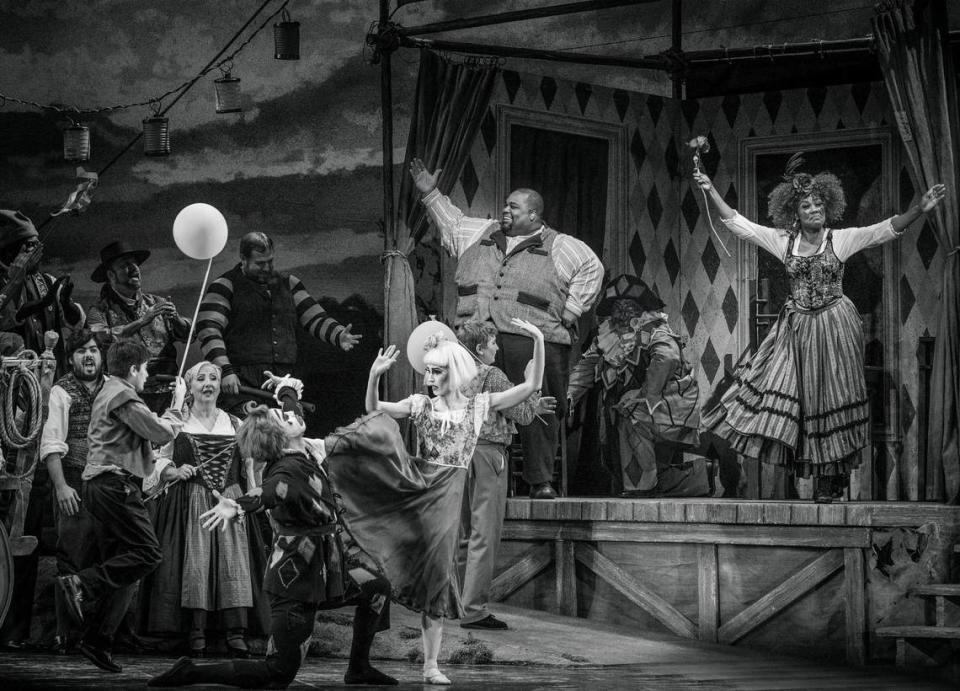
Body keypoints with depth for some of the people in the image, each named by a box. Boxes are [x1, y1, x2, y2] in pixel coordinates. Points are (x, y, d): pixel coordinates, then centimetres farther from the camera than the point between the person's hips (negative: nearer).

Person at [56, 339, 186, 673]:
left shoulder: (107, 393, 24)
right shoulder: (123, 396, -9)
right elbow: (162, 433, -11)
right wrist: (177, 404, 4)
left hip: (98, 484, 11)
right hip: (116, 483, -11)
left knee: (120, 564, 8)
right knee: (147, 553, -15)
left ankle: (98, 641, 2)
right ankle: (81, 584, -22)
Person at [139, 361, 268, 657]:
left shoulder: (235, 424, 16)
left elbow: (248, 466, 18)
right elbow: (159, 461, 7)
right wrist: (175, 471, -12)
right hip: (190, 504, -2)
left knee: (234, 563, -10)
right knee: (194, 563, -11)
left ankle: (236, 634, -14)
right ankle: (196, 637, -10)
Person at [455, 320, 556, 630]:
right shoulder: (492, 375, -10)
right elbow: (521, 414, -7)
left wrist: (533, 406, 28)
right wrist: (533, 388, 11)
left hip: (460, 455, 8)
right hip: (487, 453, -8)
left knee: (466, 535, 15)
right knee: (484, 535, -7)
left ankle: (459, 603, 19)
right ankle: (474, 610, -10)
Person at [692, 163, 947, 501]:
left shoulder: (841, 240, -3)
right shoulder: (783, 241, 3)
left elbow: (887, 229, -11)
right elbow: (738, 224, 2)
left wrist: (920, 209, -25)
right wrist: (711, 192, -5)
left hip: (834, 328, -2)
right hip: (797, 329, 2)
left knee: (831, 398, 2)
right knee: (797, 394, -3)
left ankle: (830, 479, 10)